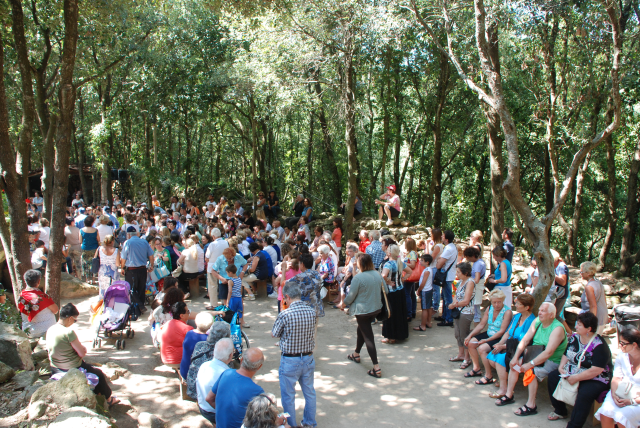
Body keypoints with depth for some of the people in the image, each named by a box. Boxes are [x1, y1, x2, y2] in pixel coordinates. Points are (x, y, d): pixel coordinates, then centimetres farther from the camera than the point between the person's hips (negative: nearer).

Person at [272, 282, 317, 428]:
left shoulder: (284, 315, -22)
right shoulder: (312, 312, -8)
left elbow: (274, 334, -6)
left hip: (290, 361, -5)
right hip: (308, 358, 5)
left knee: (288, 396, 14)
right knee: (309, 392, 21)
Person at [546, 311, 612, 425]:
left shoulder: (599, 346, -21)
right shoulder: (574, 337, 3)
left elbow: (596, 370, -27)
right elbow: (566, 355, 14)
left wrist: (576, 378, -25)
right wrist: (561, 367, -5)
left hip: (595, 379, -8)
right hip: (571, 373, 8)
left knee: (584, 393, -34)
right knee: (553, 377, -2)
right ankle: (560, 411, 14)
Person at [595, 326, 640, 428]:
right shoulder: (621, 356, 2)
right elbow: (616, 379, 2)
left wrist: (632, 401, -21)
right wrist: (614, 394, -16)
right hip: (621, 395, 4)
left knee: (621, 417, -28)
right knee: (605, 412, -22)